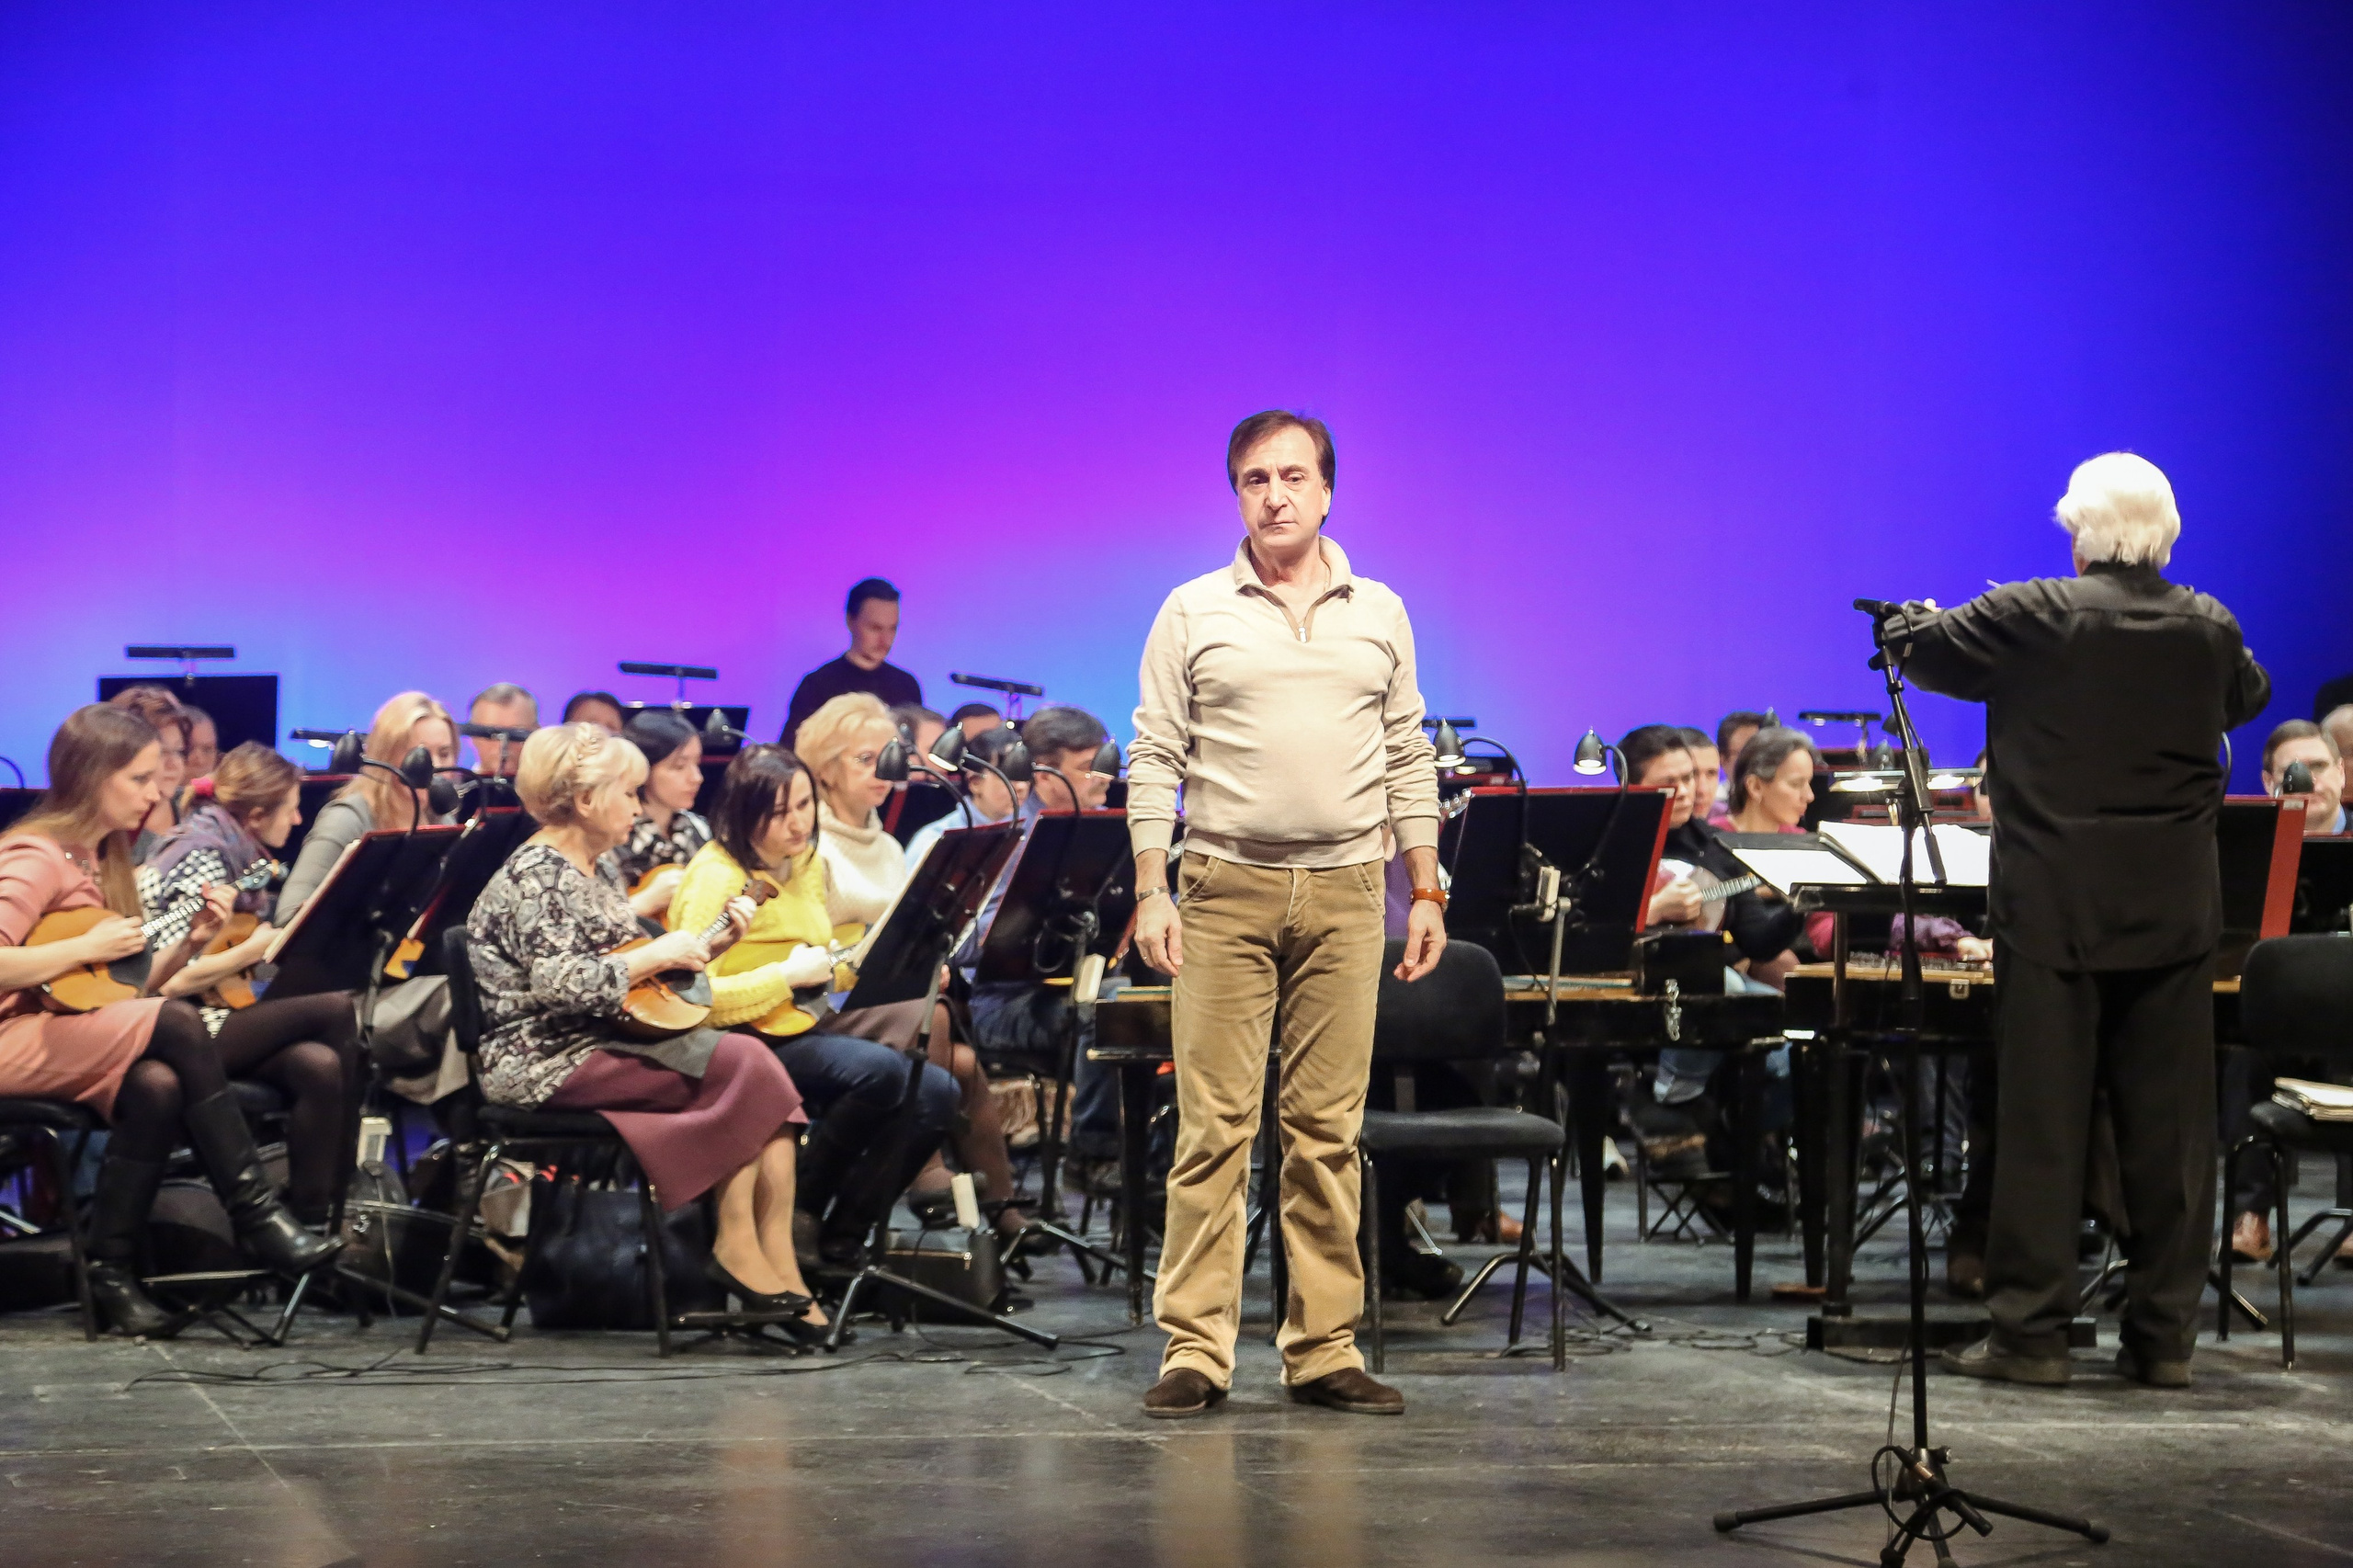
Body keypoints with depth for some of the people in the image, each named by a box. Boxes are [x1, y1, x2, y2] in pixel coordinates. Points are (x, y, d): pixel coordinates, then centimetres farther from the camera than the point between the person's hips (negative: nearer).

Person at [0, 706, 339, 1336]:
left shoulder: (102, 858, 17)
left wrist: (189, 943, 2)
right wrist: (86, 949, -19)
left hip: (82, 1033, 8)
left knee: (157, 1085, -24)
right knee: (176, 1024, -26)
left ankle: (111, 1273, -17)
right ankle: (256, 1213, -21)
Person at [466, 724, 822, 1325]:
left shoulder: (587, 874, 19)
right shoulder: (535, 874, -10)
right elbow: (558, 986, -23)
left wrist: (709, 946, 10)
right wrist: (657, 954, -14)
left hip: (602, 1042, 9)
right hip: (546, 1061, -9)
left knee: (755, 1062, -13)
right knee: (741, 1064, -21)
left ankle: (775, 1261, -20)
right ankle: (737, 1247, -11)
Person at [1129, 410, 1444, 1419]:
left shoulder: (1379, 614, 12)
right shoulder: (1193, 613, 5)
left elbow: (1408, 760, 14)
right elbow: (1155, 760, 3)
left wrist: (1427, 893, 7)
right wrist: (1151, 892, -6)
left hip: (1345, 891, 2)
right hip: (1226, 888, -2)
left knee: (1327, 1129, 4)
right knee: (1214, 1126, -4)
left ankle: (1323, 1350, 9)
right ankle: (1195, 1350, -1)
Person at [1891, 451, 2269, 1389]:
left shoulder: (2033, 618, -10)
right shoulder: (2211, 631, 2)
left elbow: (1916, 646, 4)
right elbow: (2250, 695, 24)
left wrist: (1910, 622, 28)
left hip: (2057, 912, -3)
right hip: (2174, 913, 3)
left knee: (2042, 1122, 2)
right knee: (2170, 1125, 7)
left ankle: (2030, 1332, 3)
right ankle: (2164, 1336, 10)